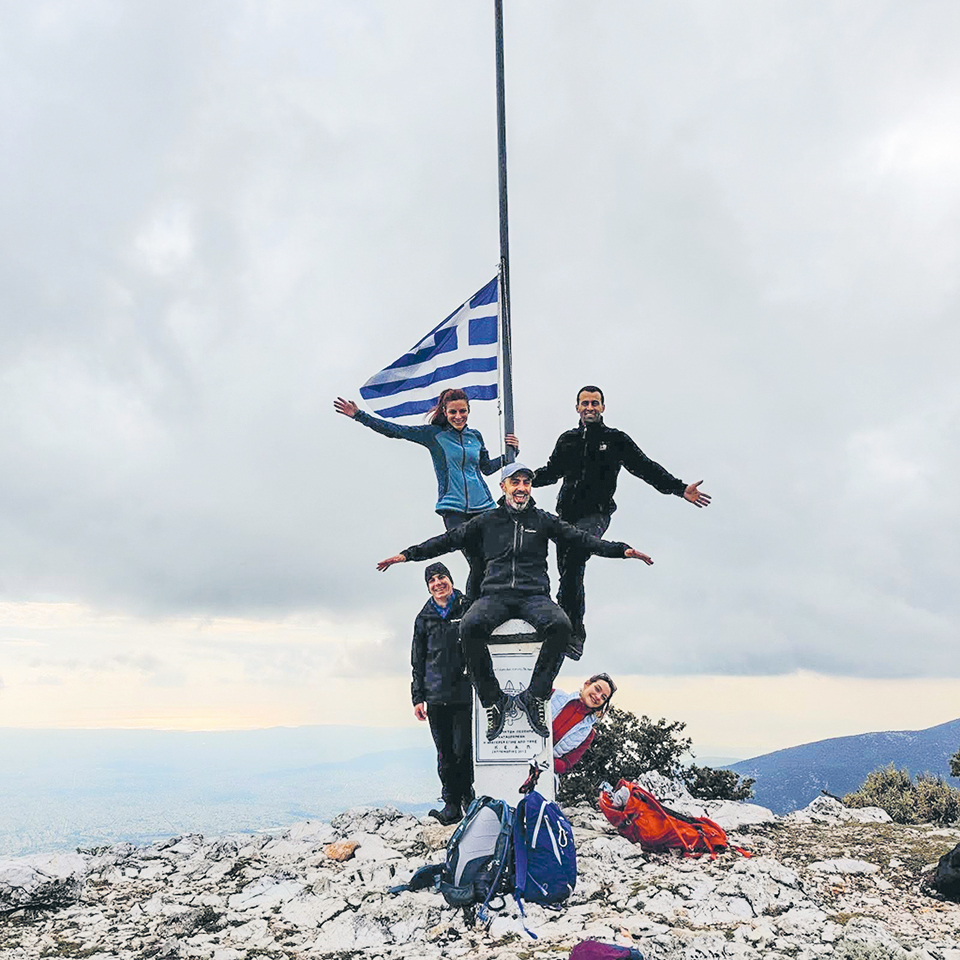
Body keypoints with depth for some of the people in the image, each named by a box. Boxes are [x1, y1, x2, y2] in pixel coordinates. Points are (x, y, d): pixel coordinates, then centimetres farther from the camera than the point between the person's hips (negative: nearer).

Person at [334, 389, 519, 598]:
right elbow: (394, 430, 3)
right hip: (453, 509, -4)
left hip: (482, 507, 4)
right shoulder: (434, 433, 4)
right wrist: (358, 415, 0)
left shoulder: (475, 435, 15)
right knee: (477, 565, -16)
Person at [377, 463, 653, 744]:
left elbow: (581, 539, 13)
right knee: (470, 626, -33)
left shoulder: (543, 520, 17)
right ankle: (493, 699, -20)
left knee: (560, 624, -34)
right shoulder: (487, 521, 18)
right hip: (495, 596, 0)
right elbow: (450, 539, 17)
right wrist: (408, 554, 11)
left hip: (534, 595, 0)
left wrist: (622, 550, 2)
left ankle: (534, 695, -23)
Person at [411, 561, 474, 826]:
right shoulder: (424, 618, 12)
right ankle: (451, 803, 15)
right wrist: (418, 697, 9)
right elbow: (418, 661, 15)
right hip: (436, 695, 3)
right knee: (445, 754, 6)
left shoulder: (469, 609, 3)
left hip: (464, 693, -3)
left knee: (463, 750, -5)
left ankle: (468, 796, 13)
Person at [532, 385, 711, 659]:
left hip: (595, 515, -4)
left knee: (573, 563, -25)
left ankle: (571, 632, -23)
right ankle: (575, 633, 15)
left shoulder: (616, 440, 8)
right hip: (567, 513, 4)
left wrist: (681, 489, -2)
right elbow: (551, 471, 29)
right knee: (568, 572, 4)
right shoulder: (567, 440, 17)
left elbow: (646, 468, 6)